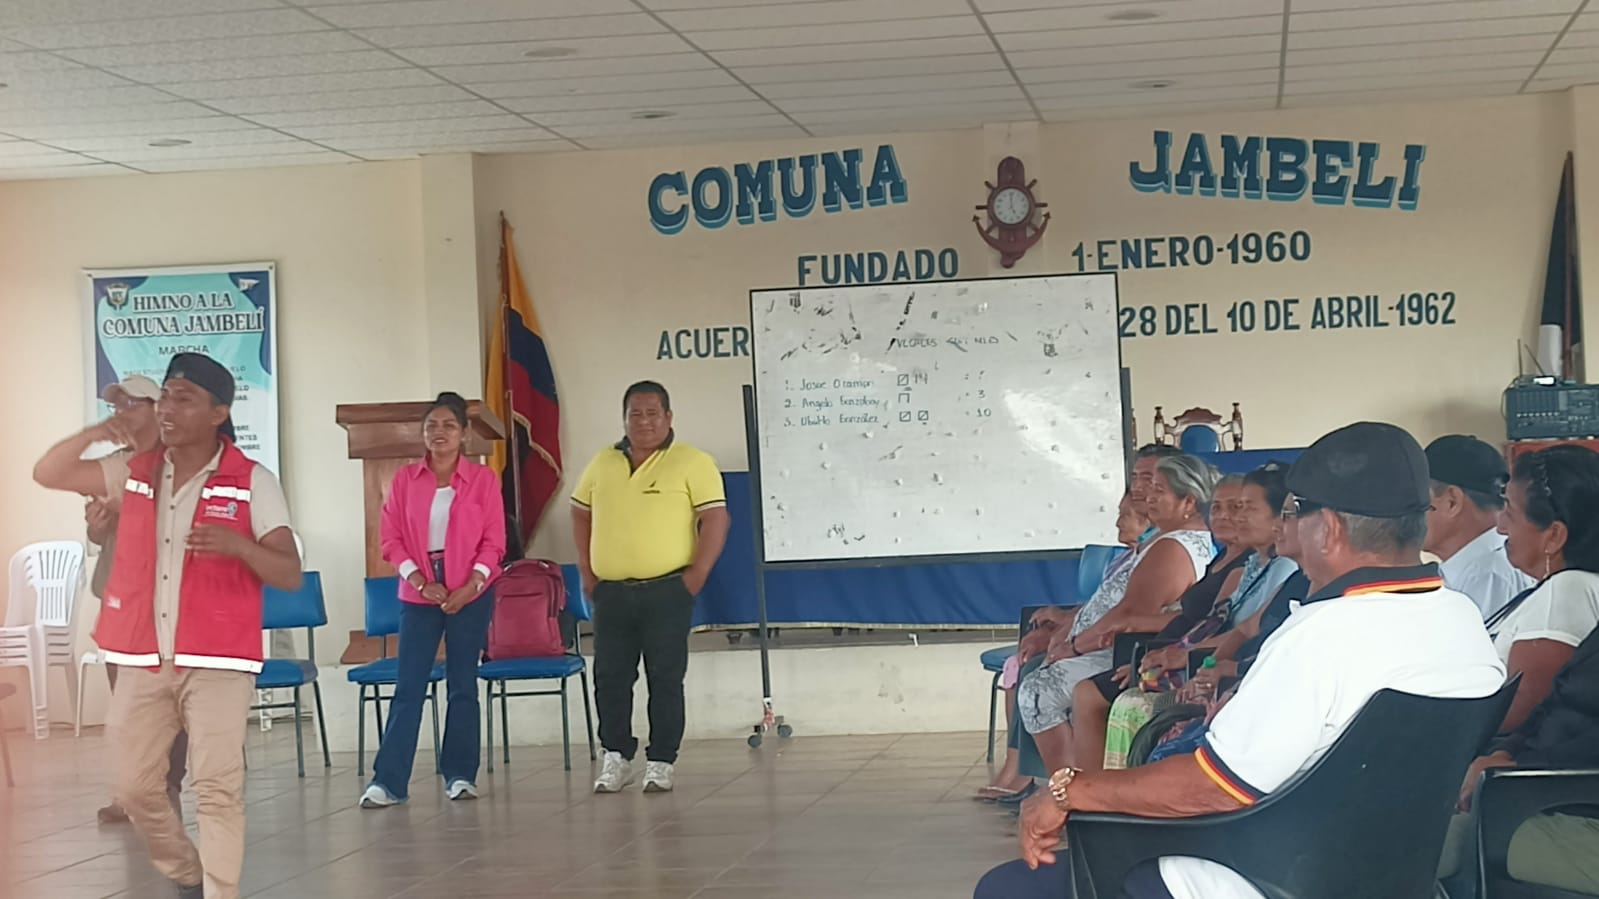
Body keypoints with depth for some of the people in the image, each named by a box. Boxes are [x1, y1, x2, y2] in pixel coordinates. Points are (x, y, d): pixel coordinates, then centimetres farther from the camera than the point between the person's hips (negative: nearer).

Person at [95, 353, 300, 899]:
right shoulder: (134, 473, 8)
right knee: (135, 787, 10)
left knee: (217, 791, -7)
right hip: (141, 661, 5)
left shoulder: (253, 482, -4)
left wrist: (236, 544, -26)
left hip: (217, 662, -4)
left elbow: (290, 574, -8)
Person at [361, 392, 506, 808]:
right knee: (408, 685, -1)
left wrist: (469, 587, -13)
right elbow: (391, 538, 1)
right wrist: (420, 581, -11)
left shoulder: (483, 479, -1)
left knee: (463, 684, 6)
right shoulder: (404, 479, 2)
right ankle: (388, 780, -1)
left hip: (470, 594, -1)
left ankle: (459, 774, 14)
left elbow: (493, 541, -2)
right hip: (419, 593, 1)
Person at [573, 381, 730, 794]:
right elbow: (580, 513, 20)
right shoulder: (602, 463, 10)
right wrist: (586, 571, 11)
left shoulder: (692, 463, -5)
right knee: (610, 677, 6)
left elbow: (716, 518, -8)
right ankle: (615, 757, 18)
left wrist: (696, 576, -13)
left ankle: (661, 762, 8)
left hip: (666, 590, -4)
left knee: (665, 678, 1)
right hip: (610, 592, 4)